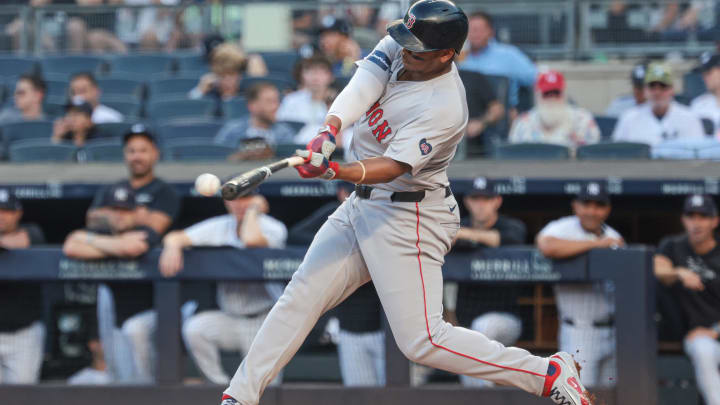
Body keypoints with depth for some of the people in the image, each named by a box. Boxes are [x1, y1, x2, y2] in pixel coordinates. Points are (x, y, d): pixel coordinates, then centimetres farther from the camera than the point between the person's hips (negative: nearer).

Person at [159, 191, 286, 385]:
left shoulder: (273, 228, -7)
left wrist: (253, 210, -13)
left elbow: (251, 240, -30)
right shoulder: (219, 227, 6)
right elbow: (175, 237, 2)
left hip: (264, 320, -4)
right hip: (230, 317, 4)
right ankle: (220, 385, -13)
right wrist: (172, 246, -23)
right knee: (194, 328, -25)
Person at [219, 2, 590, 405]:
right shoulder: (399, 48, -3)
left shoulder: (444, 108, -25)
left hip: (408, 220, -8)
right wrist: (330, 130, -36)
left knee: (423, 341, -12)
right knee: (302, 294, 5)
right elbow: (360, 89, -16)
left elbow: (393, 166, -33)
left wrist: (335, 172, -50)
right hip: (362, 205, 8)